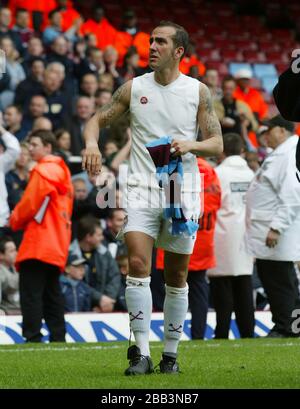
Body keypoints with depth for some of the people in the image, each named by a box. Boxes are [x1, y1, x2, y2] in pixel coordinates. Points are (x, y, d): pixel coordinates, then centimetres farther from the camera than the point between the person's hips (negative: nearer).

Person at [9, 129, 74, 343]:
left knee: (30, 291, -10)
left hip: (39, 241, -9)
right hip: (58, 243, 9)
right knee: (51, 292, 12)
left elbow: (29, 203, -14)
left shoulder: (43, 171, -11)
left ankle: (33, 337, -15)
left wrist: (15, 220, 5)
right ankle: (58, 338, 11)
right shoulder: (62, 170, 17)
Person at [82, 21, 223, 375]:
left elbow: (217, 144, 3)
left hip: (183, 193, 0)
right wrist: (91, 142, -9)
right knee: (138, 265, -17)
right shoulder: (134, 88, 5)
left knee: (177, 277, 6)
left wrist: (190, 145, -18)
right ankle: (141, 353, -17)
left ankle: (170, 353, 18)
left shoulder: (198, 91, 2)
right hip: (142, 190, 0)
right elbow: (98, 120, 13)